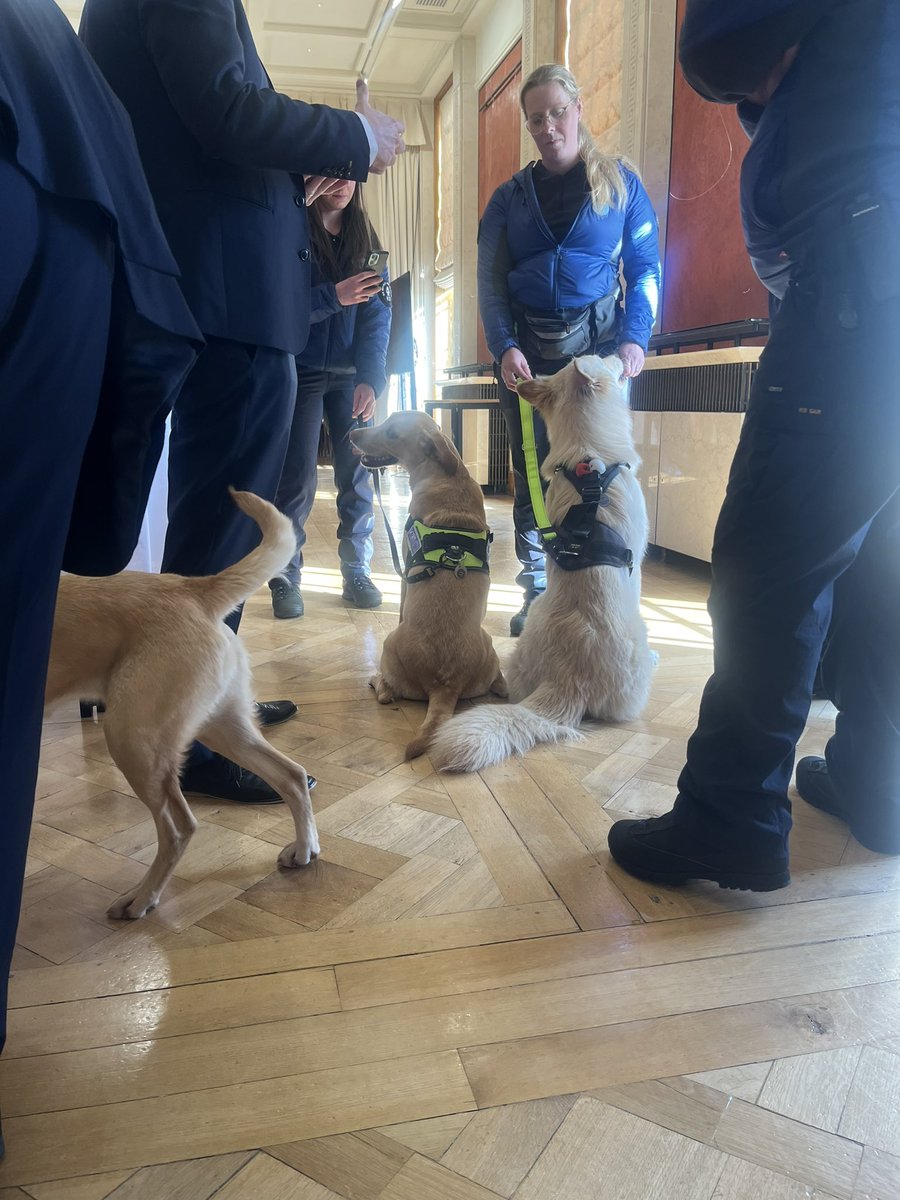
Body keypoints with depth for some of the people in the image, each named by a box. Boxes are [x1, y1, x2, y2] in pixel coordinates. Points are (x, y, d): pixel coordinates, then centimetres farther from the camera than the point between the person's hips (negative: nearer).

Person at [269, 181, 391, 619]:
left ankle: (356, 570, 11)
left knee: (357, 472, 2)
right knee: (296, 476, -4)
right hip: (300, 372, -3)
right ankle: (286, 576, 5)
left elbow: (378, 313, -2)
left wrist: (369, 378, -14)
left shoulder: (365, 239, 7)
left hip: (350, 375, 3)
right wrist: (333, 297, -26)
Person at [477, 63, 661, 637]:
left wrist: (635, 337, -11)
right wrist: (505, 347, -9)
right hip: (526, 348, 2)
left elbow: (645, 267, 4)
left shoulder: (621, 182, 7)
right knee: (532, 472, 1)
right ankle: (537, 594, 8)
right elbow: (491, 281, 6)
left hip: (597, 343, -2)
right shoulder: (510, 196, 11)